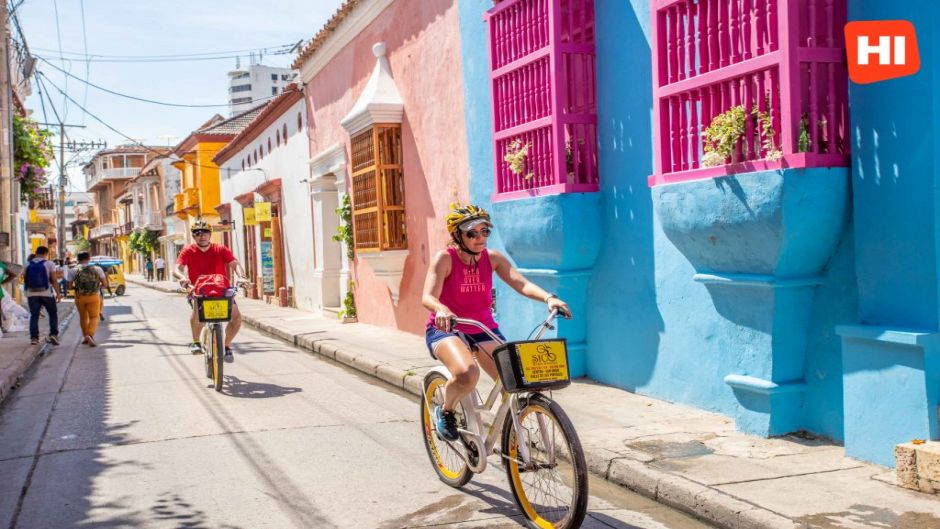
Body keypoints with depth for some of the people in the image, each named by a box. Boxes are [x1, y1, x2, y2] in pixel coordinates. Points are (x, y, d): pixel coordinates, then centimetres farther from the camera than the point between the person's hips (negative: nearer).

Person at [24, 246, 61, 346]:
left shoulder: (28, 265, 7)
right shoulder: (49, 264, -4)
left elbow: (27, 280, 10)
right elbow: (54, 280, -8)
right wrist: (58, 293, -6)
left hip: (32, 294, 3)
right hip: (47, 293, -3)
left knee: (34, 316, 8)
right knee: (53, 314, 10)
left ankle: (34, 337, 2)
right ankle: (53, 334, -3)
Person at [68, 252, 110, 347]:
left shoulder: (74, 271, 0)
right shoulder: (97, 269, -1)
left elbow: (69, 286, -1)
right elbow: (105, 284, -2)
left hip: (79, 297, 2)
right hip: (94, 297, -2)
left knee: (83, 317, 20)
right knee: (94, 317, 1)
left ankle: (85, 336, 28)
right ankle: (90, 335, -21)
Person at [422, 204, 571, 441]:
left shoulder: (492, 258, -3)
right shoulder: (445, 258, -14)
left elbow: (521, 283, -16)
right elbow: (428, 297, -26)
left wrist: (548, 298, -35)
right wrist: (442, 310, -50)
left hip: (484, 330, 4)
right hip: (446, 330, -4)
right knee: (467, 373, -34)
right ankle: (445, 412, -2)